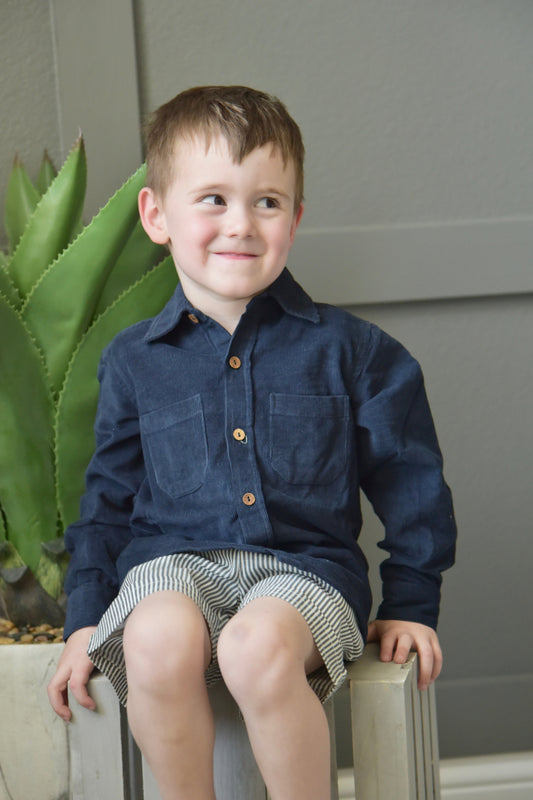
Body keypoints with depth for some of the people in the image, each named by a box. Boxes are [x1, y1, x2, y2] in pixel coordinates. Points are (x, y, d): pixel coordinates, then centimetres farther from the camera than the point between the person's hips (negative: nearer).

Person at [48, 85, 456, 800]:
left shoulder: (347, 349, 6)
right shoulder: (134, 361, 10)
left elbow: (407, 482, 12)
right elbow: (109, 497, 17)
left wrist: (411, 604, 10)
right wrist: (87, 617, 11)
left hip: (304, 562, -1)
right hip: (173, 560, 2)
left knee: (259, 647, -35)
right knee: (158, 639, -34)